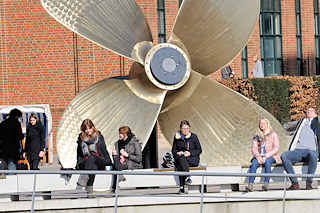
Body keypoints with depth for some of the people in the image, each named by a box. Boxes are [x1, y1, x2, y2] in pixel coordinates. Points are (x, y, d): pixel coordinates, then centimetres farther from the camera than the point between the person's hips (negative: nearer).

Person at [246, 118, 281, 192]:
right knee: (254, 163, -31)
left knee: (267, 162, -38)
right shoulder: (257, 136, 19)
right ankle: (250, 184, -45)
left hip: (271, 156, -3)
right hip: (259, 156, 3)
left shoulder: (273, 135, 8)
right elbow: (254, 148, 8)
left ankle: (266, 183, -49)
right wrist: (258, 156, -13)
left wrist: (266, 156, -15)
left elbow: (276, 148, -2)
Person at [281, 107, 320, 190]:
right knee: (284, 155, -28)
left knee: (313, 155, -40)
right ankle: (294, 183, -30)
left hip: (311, 150, -3)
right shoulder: (302, 121, 32)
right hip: (297, 150, 3)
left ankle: (309, 183, -34)